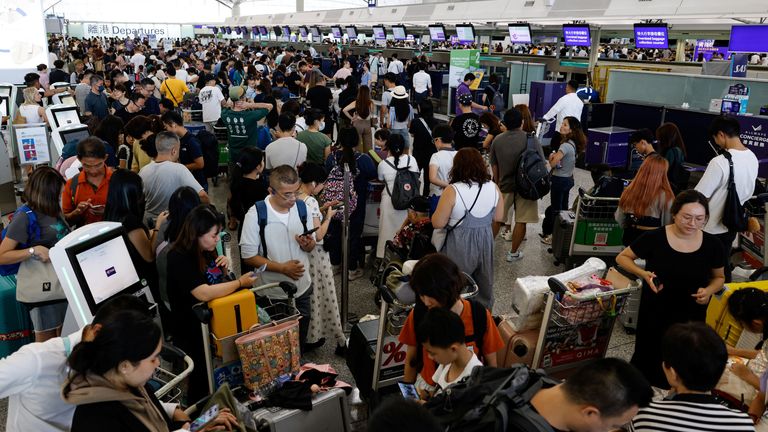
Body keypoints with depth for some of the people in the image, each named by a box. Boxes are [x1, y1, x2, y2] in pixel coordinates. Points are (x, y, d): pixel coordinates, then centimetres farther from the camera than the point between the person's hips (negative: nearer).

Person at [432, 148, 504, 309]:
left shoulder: (452, 191, -19)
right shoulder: (493, 188, -5)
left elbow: (438, 223, -14)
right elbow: (499, 218, 7)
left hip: (459, 246, -5)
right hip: (485, 242, 5)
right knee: (484, 284, 22)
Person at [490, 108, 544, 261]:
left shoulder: (497, 140, -4)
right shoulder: (532, 139, -11)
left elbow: (494, 166, 3)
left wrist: (497, 184, 16)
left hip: (504, 186, 3)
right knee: (521, 221, 6)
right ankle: (513, 253, 12)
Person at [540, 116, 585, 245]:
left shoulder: (565, 145, -24)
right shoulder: (574, 144, 5)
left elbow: (553, 163, -23)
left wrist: (552, 156, -3)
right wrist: (555, 156, -9)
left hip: (559, 180, -9)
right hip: (568, 179, 9)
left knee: (555, 209, 2)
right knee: (563, 208, 17)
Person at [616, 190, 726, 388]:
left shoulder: (712, 244, -7)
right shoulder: (654, 238, -15)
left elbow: (718, 278, 9)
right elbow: (622, 257, -2)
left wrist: (709, 290, -14)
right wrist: (643, 273, -20)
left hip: (691, 317, 2)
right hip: (654, 314, -2)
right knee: (645, 362, 12)